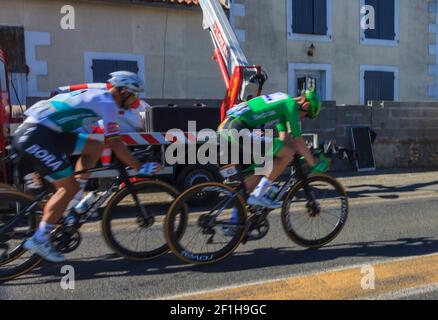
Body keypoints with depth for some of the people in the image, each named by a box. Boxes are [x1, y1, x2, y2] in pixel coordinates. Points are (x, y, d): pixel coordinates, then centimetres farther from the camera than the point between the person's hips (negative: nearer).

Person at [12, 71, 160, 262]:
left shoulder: (98, 96, 19)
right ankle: (40, 240, 4)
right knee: (70, 187, -4)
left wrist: (129, 161, 30)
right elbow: (115, 144, -15)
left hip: (44, 132, 9)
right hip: (36, 137, -9)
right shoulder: (107, 104, -9)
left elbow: (112, 141, 28)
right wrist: (140, 168, -9)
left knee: (95, 147, 8)